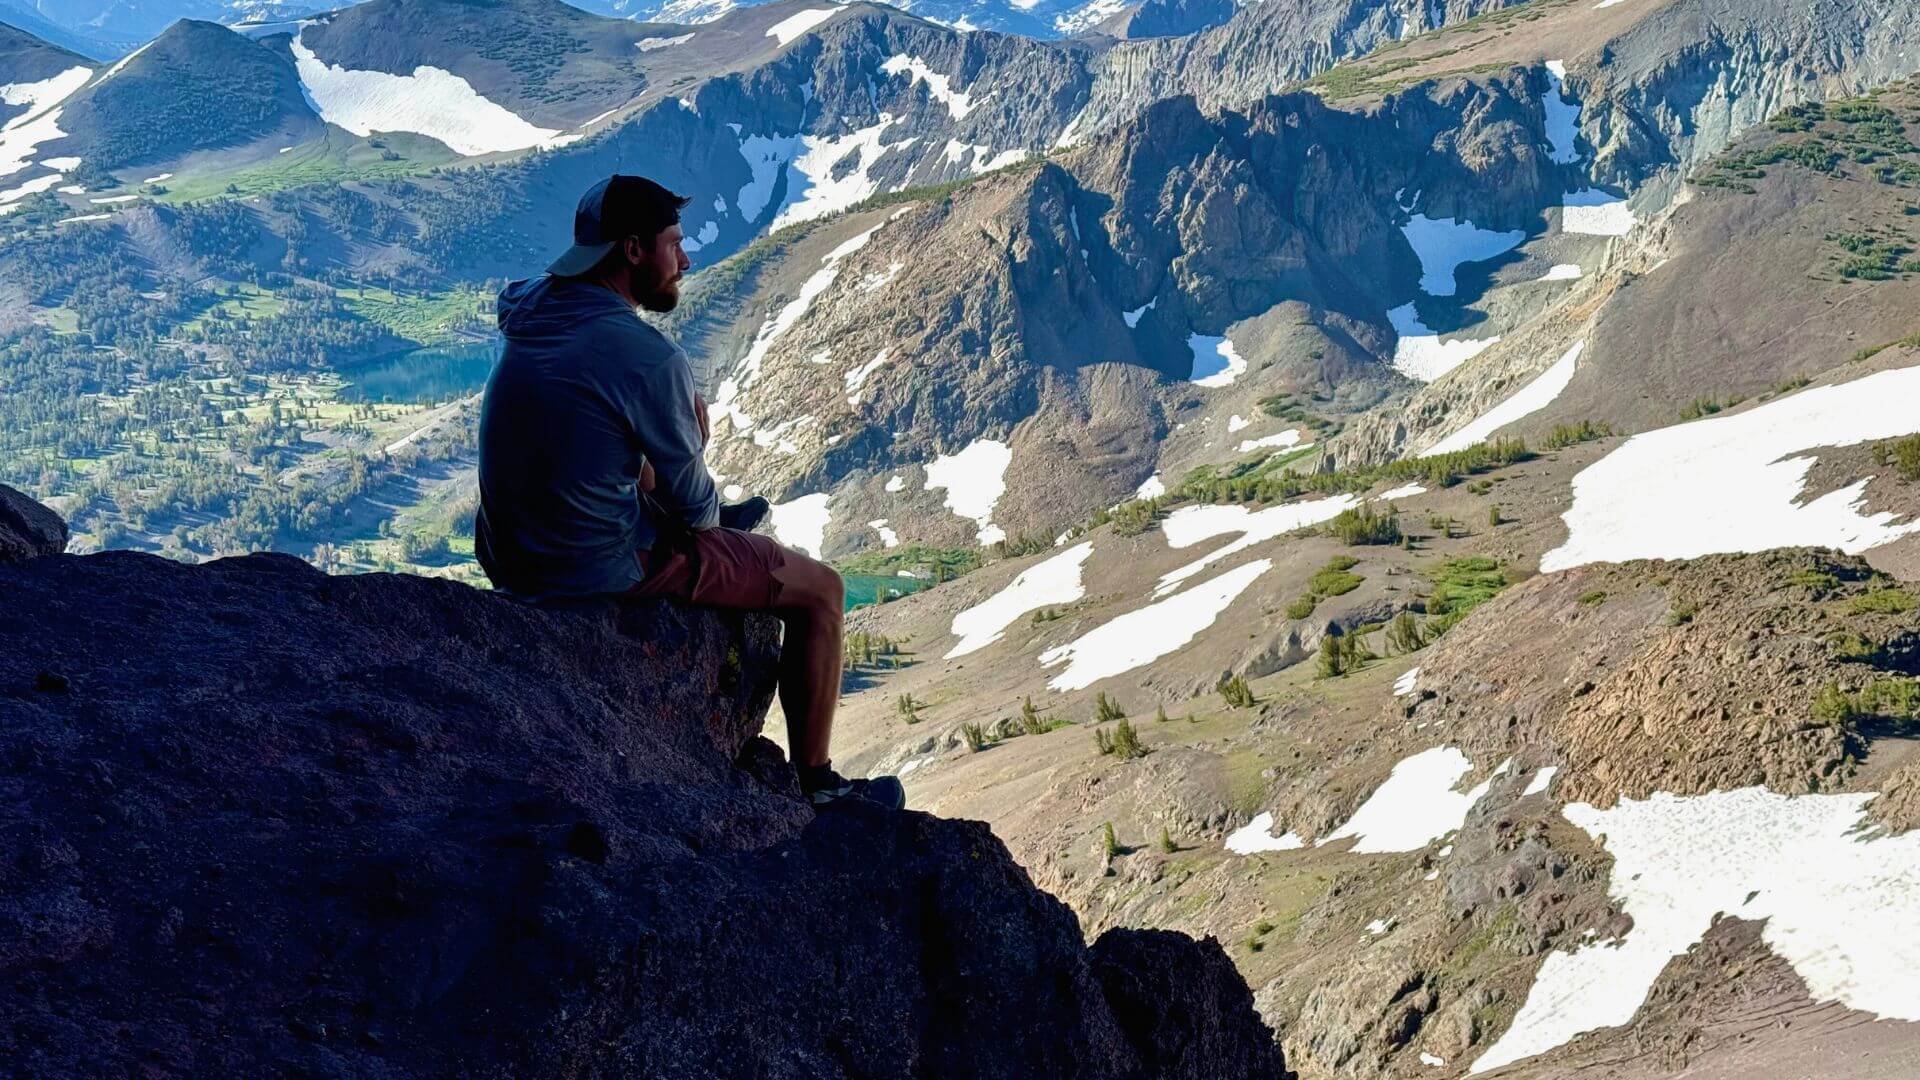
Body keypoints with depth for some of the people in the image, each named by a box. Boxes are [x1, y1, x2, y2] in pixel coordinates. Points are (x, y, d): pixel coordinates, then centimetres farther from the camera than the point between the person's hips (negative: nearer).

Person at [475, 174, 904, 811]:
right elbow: (693, 504, -10)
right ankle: (816, 784, 18)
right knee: (821, 590, 6)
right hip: (603, 574, -9)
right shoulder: (649, 358, -25)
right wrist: (708, 512, 9)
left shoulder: (533, 316, 0)